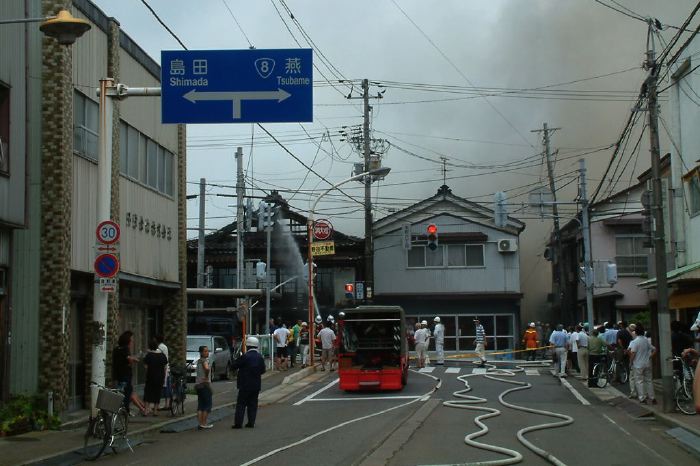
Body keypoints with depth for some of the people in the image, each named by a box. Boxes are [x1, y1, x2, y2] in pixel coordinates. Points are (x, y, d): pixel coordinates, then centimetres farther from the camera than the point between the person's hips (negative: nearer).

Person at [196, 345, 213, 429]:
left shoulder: (199, 361, 15)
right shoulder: (205, 360, -11)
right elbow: (206, 368, -31)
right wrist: (207, 377, -16)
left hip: (198, 384, 8)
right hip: (205, 384, -8)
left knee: (200, 406, 9)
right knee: (207, 405, -1)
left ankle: (200, 424, 7)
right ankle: (204, 423, -2)